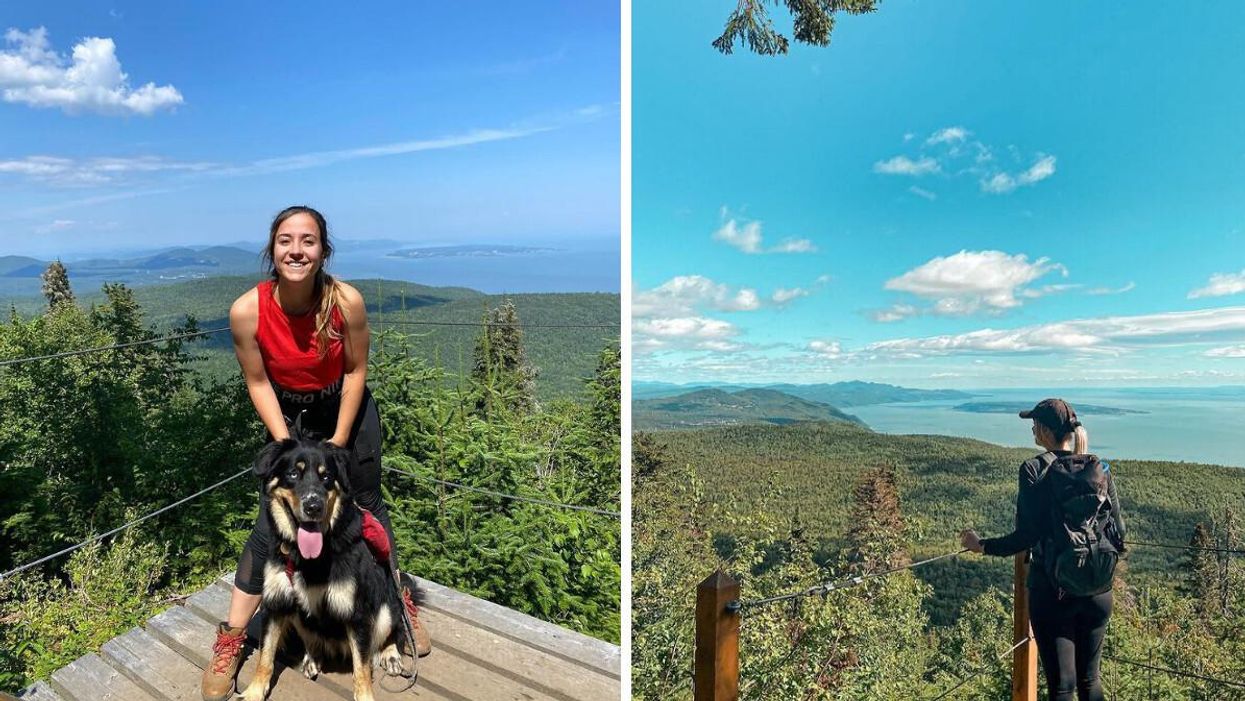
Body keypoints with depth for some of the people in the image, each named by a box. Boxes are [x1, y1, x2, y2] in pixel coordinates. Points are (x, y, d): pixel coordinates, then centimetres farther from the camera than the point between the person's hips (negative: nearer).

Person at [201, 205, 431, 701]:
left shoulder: (347, 301, -27)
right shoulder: (247, 310, -26)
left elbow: (356, 371, -13)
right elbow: (258, 383, -13)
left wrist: (339, 441, -11)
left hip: (347, 409, 0)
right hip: (289, 416, 0)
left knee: (366, 505, 9)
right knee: (272, 520, -2)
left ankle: (401, 604, 27)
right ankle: (231, 639, 12)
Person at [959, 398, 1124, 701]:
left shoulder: (1035, 470, -12)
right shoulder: (1100, 469, 1)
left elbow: (1027, 536, -15)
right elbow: (1118, 531, 4)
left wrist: (982, 546, -3)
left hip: (1052, 589, -5)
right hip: (1098, 591, 5)